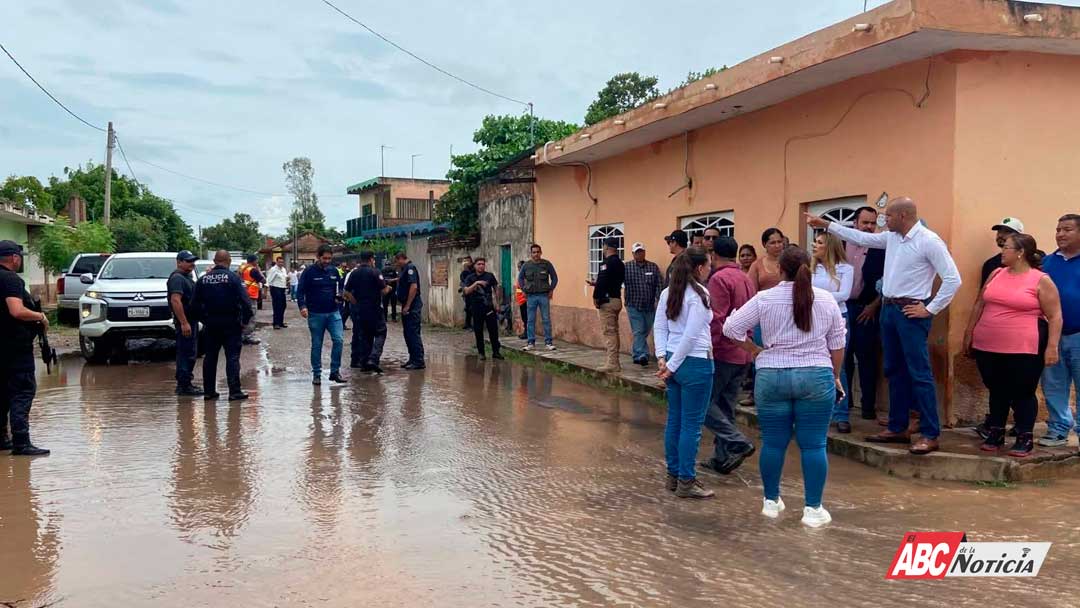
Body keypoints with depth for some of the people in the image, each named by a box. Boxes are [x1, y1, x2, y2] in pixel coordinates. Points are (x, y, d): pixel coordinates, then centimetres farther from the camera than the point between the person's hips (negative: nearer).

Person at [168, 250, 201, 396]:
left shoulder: (187, 277, 19)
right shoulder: (177, 278, -13)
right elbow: (175, 301, -24)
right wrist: (184, 323, -28)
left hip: (191, 321, 10)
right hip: (185, 322, -10)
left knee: (190, 354, 14)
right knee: (186, 354, -8)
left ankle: (184, 383, 21)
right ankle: (184, 386, -6)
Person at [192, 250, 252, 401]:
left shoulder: (203, 279, 5)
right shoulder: (233, 278, -9)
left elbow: (195, 304, 8)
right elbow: (245, 300, -16)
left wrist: (204, 320, 16)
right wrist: (245, 320, -5)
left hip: (210, 325, 4)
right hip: (231, 324, -4)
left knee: (210, 357, 13)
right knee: (232, 357, -2)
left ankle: (209, 391, 15)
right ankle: (235, 392, -6)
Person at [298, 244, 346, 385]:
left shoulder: (334, 271, 7)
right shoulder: (309, 272, -5)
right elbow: (300, 291, -7)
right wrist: (302, 306, -22)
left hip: (333, 313, 3)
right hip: (315, 314, -3)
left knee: (338, 340, -9)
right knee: (316, 345, 6)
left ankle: (335, 371, 2)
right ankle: (316, 374, 16)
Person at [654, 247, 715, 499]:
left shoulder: (668, 292, 9)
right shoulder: (699, 294, -14)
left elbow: (659, 328, 7)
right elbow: (691, 335, -18)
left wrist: (662, 357, 1)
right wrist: (672, 365, -12)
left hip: (674, 360, 8)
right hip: (696, 363, -8)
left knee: (674, 420, 14)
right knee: (691, 424, 0)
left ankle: (673, 475, 23)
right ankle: (686, 482, 6)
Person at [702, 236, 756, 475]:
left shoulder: (719, 278, -12)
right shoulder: (746, 279, 14)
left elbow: (717, 319, -19)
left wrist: (708, 348, -16)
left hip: (723, 353, -8)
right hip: (743, 354, 8)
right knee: (726, 406, 13)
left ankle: (738, 444, -11)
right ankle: (722, 457, 15)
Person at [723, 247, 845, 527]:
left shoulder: (764, 299, -3)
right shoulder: (826, 300, 2)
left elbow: (730, 328, -4)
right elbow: (837, 344, 8)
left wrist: (754, 350, 9)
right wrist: (835, 376, 19)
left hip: (771, 378, 0)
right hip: (816, 377, 0)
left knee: (773, 442, 9)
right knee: (813, 444, 4)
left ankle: (771, 501, 21)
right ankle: (813, 509, 7)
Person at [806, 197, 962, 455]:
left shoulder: (929, 241, -14)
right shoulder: (892, 238, 10)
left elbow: (953, 279, -16)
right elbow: (861, 237, 20)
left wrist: (930, 310, -14)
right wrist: (825, 224, 19)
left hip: (911, 313, -9)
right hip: (889, 309, 9)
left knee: (919, 373, -7)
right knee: (894, 371, 13)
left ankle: (930, 435, -1)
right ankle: (898, 428, 23)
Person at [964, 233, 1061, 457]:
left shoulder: (1041, 280, -6)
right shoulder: (996, 274, 9)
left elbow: (1055, 316, -7)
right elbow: (979, 305, 16)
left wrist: (1052, 346, -13)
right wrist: (969, 334, 14)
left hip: (1023, 350, -5)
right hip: (988, 347, 5)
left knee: (1022, 393, 2)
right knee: (997, 391, 13)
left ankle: (1024, 438, 13)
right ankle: (995, 434, 24)